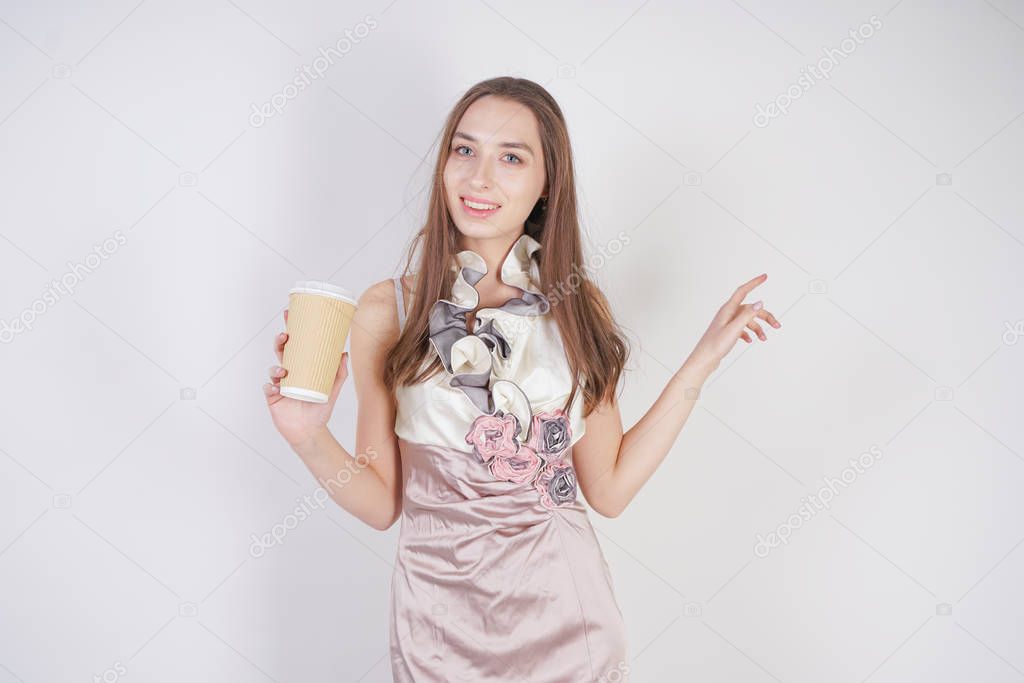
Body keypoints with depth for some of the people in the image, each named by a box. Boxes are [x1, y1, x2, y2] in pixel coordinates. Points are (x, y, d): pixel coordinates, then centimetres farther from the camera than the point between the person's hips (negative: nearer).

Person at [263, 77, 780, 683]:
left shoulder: (580, 305, -3)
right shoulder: (387, 311, -8)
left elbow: (609, 489, -3)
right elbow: (382, 505, -4)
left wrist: (704, 359, -3)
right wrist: (311, 438, -22)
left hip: (565, 608, 2)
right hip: (442, 610, -1)